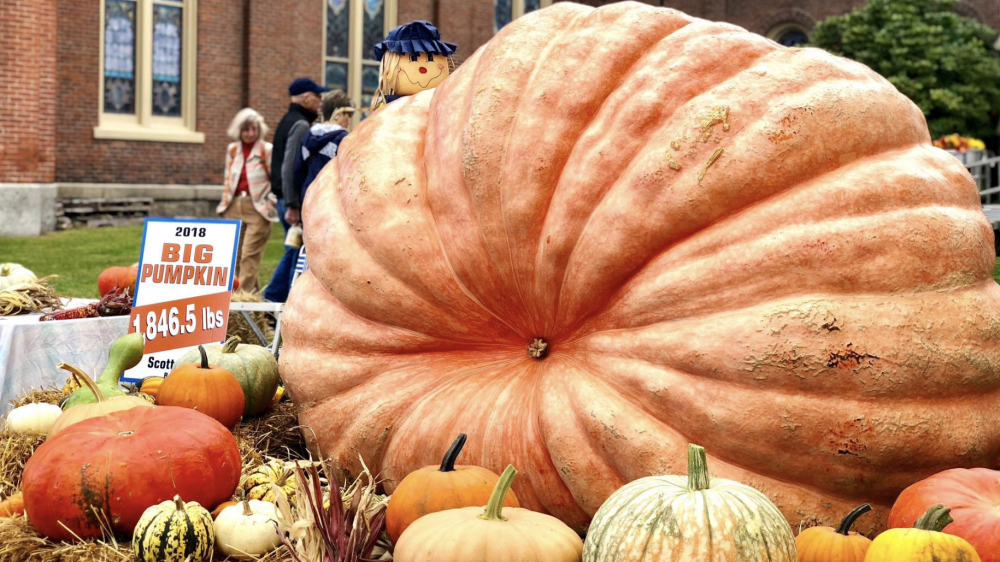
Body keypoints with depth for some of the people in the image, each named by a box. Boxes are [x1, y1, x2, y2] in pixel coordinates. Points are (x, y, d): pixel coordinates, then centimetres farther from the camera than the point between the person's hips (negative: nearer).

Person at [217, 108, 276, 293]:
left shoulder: (267, 150, -2)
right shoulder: (232, 150, 12)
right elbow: (228, 179, 19)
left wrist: (271, 201, -9)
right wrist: (225, 202, 14)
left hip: (257, 208, -5)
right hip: (235, 207, 5)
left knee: (250, 255, -11)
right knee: (235, 254, 5)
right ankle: (252, 291, 15)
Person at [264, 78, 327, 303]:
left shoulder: (289, 121, 18)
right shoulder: (300, 125, -14)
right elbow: (290, 168, -22)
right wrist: (292, 206, -24)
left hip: (286, 200, 10)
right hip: (295, 201, -10)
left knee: (294, 251, 17)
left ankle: (273, 297, 17)